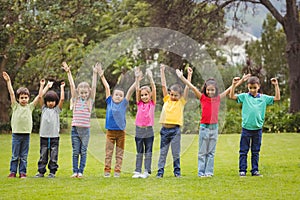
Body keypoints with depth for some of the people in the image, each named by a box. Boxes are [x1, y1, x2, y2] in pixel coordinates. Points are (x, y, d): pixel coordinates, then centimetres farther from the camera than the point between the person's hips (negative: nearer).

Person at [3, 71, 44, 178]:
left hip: (26, 134, 2)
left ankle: (22, 172, 11)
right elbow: (11, 93, -2)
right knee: (15, 155, 2)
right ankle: (13, 172, 7)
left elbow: (39, 96, 9)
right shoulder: (16, 106, 4)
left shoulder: (30, 107, 9)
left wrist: (41, 86, 5)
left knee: (24, 156, 6)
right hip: (16, 134, -2)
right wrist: (8, 81, -8)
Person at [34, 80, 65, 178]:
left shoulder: (57, 109, 8)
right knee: (43, 155, 3)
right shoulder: (44, 108, 11)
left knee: (53, 155, 0)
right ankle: (41, 171, 7)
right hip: (44, 136, 1)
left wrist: (62, 88, 6)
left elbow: (62, 99, -3)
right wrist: (47, 86, 11)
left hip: (54, 136, -1)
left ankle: (52, 172, 6)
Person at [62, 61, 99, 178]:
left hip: (85, 129, -1)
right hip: (75, 129, 1)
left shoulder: (90, 101, 5)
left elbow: (93, 87, -2)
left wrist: (95, 73, -8)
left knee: (83, 152, 3)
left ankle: (81, 171, 7)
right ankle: (75, 171, 9)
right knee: (75, 151, 4)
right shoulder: (76, 100, 7)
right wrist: (68, 72, -2)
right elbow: (72, 86, 2)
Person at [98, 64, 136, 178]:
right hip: (110, 131, 0)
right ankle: (107, 171, 3)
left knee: (119, 153, 4)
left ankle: (117, 171, 6)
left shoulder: (124, 104, 2)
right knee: (108, 153, 1)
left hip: (121, 132, 0)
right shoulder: (109, 102, 3)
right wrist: (102, 76, 3)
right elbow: (107, 88, 2)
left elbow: (130, 91, -2)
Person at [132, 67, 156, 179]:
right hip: (139, 130, 2)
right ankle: (137, 171, 8)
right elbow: (137, 89, -3)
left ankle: (147, 171, 4)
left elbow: (154, 89, -8)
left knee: (148, 152, 3)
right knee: (139, 152, 7)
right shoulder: (139, 103, 5)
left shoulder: (152, 103, 1)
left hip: (149, 130, -2)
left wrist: (150, 78, -16)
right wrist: (137, 78, -12)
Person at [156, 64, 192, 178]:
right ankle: (160, 171, 7)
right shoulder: (167, 100, 11)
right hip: (165, 129, 2)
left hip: (175, 129, -2)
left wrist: (189, 76, -3)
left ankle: (177, 171, 11)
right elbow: (163, 85, 9)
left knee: (176, 152, 3)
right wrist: (162, 71, 7)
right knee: (163, 152, 5)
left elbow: (187, 88, 0)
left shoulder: (181, 101, 5)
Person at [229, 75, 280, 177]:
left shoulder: (263, 98, 5)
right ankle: (242, 170, 9)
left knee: (256, 151, 9)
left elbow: (277, 98, 5)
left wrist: (276, 85, -2)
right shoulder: (244, 96, 1)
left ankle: (255, 170, 16)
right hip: (246, 128, -1)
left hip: (258, 129, 1)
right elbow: (232, 96, -4)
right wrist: (234, 85, -14)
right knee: (243, 151, 3)